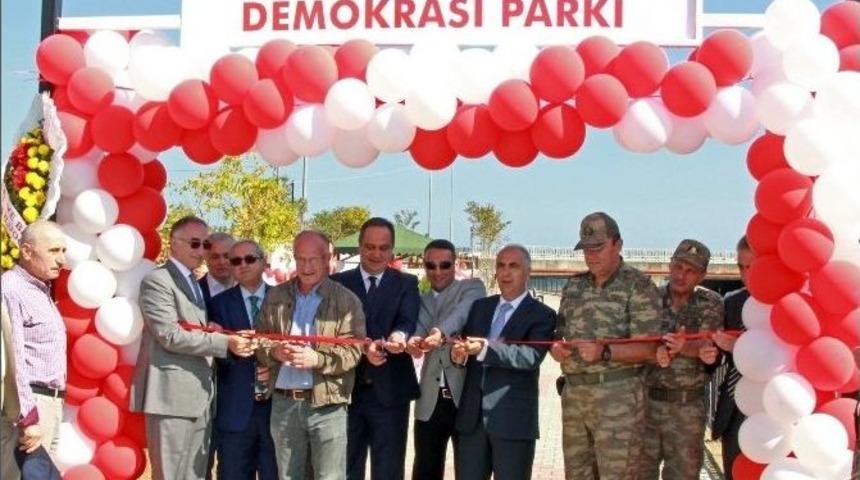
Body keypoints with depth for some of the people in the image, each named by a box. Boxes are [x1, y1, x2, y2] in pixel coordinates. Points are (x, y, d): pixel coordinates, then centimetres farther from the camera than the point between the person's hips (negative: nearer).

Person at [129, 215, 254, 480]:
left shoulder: (199, 286, 21)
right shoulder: (156, 280, -6)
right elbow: (170, 336, -16)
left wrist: (213, 331, 6)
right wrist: (225, 342, -17)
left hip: (201, 398, 8)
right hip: (172, 395, -8)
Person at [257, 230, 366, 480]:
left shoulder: (346, 300, -1)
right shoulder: (275, 297, 11)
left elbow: (353, 350, -7)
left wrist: (317, 359, -22)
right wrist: (274, 352, -12)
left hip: (326, 405, -3)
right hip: (283, 403, 4)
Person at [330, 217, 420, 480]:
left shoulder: (406, 284, 5)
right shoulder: (338, 282, 5)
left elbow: (408, 321, -12)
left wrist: (398, 336, -36)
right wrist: (364, 347, -26)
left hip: (390, 391, 0)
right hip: (347, 389, 1)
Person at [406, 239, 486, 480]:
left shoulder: (472, 288, 3)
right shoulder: (421, 301, 15)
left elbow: (463, 311, -19)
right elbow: (417, 330, -4)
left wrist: (440, 331, -40)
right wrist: (413, 341, -29)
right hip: (431, 400, 4)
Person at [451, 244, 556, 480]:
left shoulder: (542, 315, -2)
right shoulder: (479, 307, 15)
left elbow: (531, 356, -19)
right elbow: (466, 347, 7)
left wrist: (485, 349, -29)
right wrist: (458, 353, -17)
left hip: (513, 420, -4)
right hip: (472, 417, 5)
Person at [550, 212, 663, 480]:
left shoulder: (639, 286, -6)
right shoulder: (573, 286, 14)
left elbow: (647, 350, -12)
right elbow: (560, 333, 18)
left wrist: (605, 352, -26)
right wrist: (556, 347, -5)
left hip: (618, 395, -6)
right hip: (573, 393, 6)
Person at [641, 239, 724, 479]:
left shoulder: (711, 304, -1)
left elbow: (708, 347, -12)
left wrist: (683, 347, -35)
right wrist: (656, 351, -30)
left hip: (688, 406, -1)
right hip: (646, 400, 1)